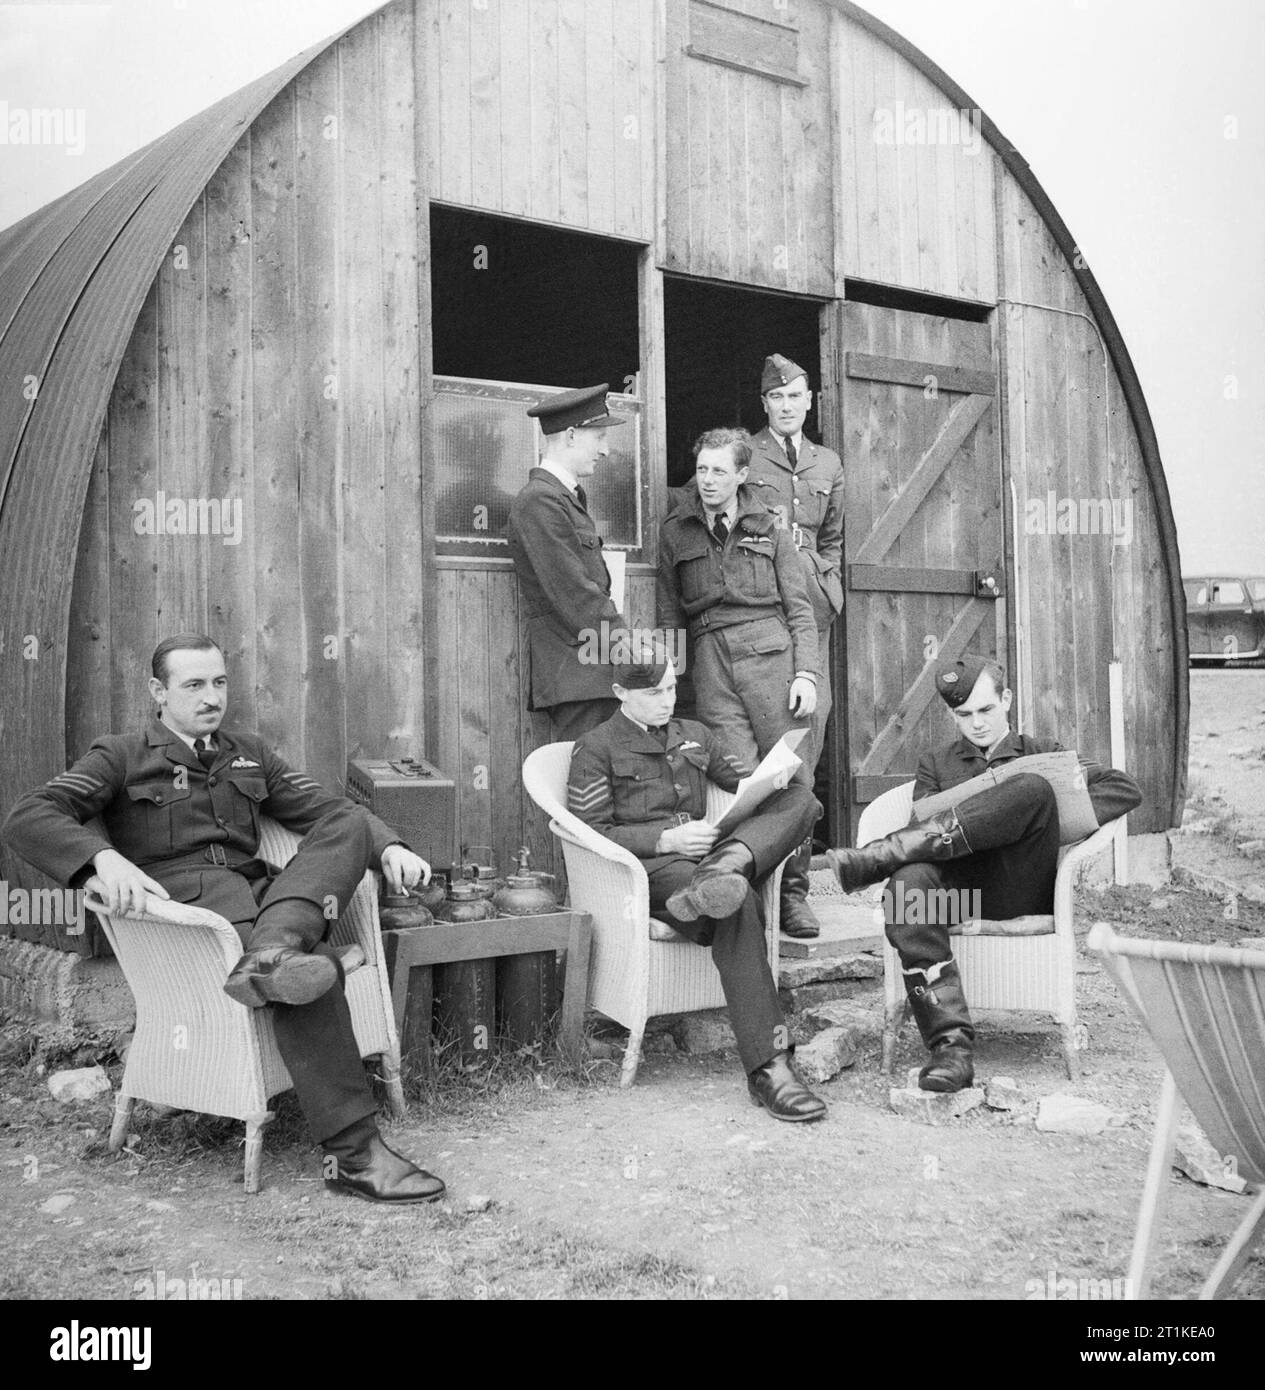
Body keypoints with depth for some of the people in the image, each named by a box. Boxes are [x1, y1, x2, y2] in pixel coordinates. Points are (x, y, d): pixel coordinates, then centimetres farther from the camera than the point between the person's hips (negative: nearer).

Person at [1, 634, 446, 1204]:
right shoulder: (121, 757, 10)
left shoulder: (248, 753, 26)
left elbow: (328, 809, 18)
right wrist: (102, 857, -26)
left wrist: (388, 847, -4)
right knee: (308, 973, -33)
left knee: (351, 825, -21)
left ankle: (271, 954, -47)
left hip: (260, 890, 5)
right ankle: (352, 1153, -36)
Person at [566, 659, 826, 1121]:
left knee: (799, 798, -16)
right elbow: (589, 834, -4)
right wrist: (667, 840, -15)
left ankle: (721, 870, -44)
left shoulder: (694, 736, 24)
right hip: (645, 871, -6)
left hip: (698, 853, 6)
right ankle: (768, 1069, -43)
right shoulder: (596, 748, 6)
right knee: (738, 906, -38)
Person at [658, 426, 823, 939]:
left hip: (772, 653, 0)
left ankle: (793, 894, 6)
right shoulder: (675, 531, 14)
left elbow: (799, 608, 10)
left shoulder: (767, 528, 13)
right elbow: (669, 614, 14)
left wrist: (806, 672, -2)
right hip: (710, 661, 0)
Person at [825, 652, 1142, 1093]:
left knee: (1031, 789, -29)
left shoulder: (1043, 753, 24)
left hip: (1023, 890, -1)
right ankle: (951, 1044, -42)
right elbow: (922, 829, 11)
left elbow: (1126, 788, 12)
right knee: (908, 881, -36)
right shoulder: (935, 764, 28)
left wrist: (1063, 821, -4)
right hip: (957, 884, 1)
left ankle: (877, 857, -33)